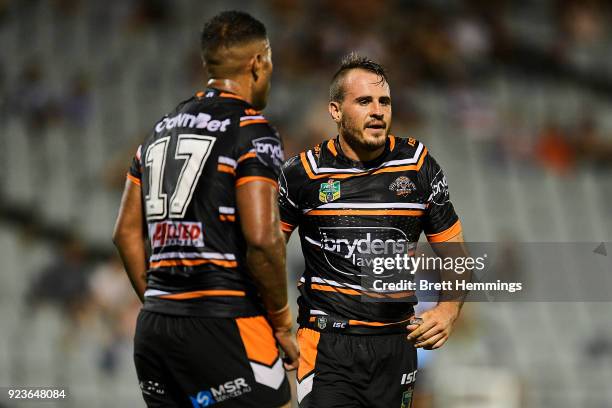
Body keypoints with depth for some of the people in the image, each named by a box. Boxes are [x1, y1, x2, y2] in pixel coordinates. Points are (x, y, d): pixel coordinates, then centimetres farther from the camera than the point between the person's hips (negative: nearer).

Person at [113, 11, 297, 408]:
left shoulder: (161, 131, 17)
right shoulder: (253, 131, -6)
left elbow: (127, 233, 18)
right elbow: (261, 237, -16)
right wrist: (281, 322, -6)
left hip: (153, 329, 8)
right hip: (224, 326, -8)